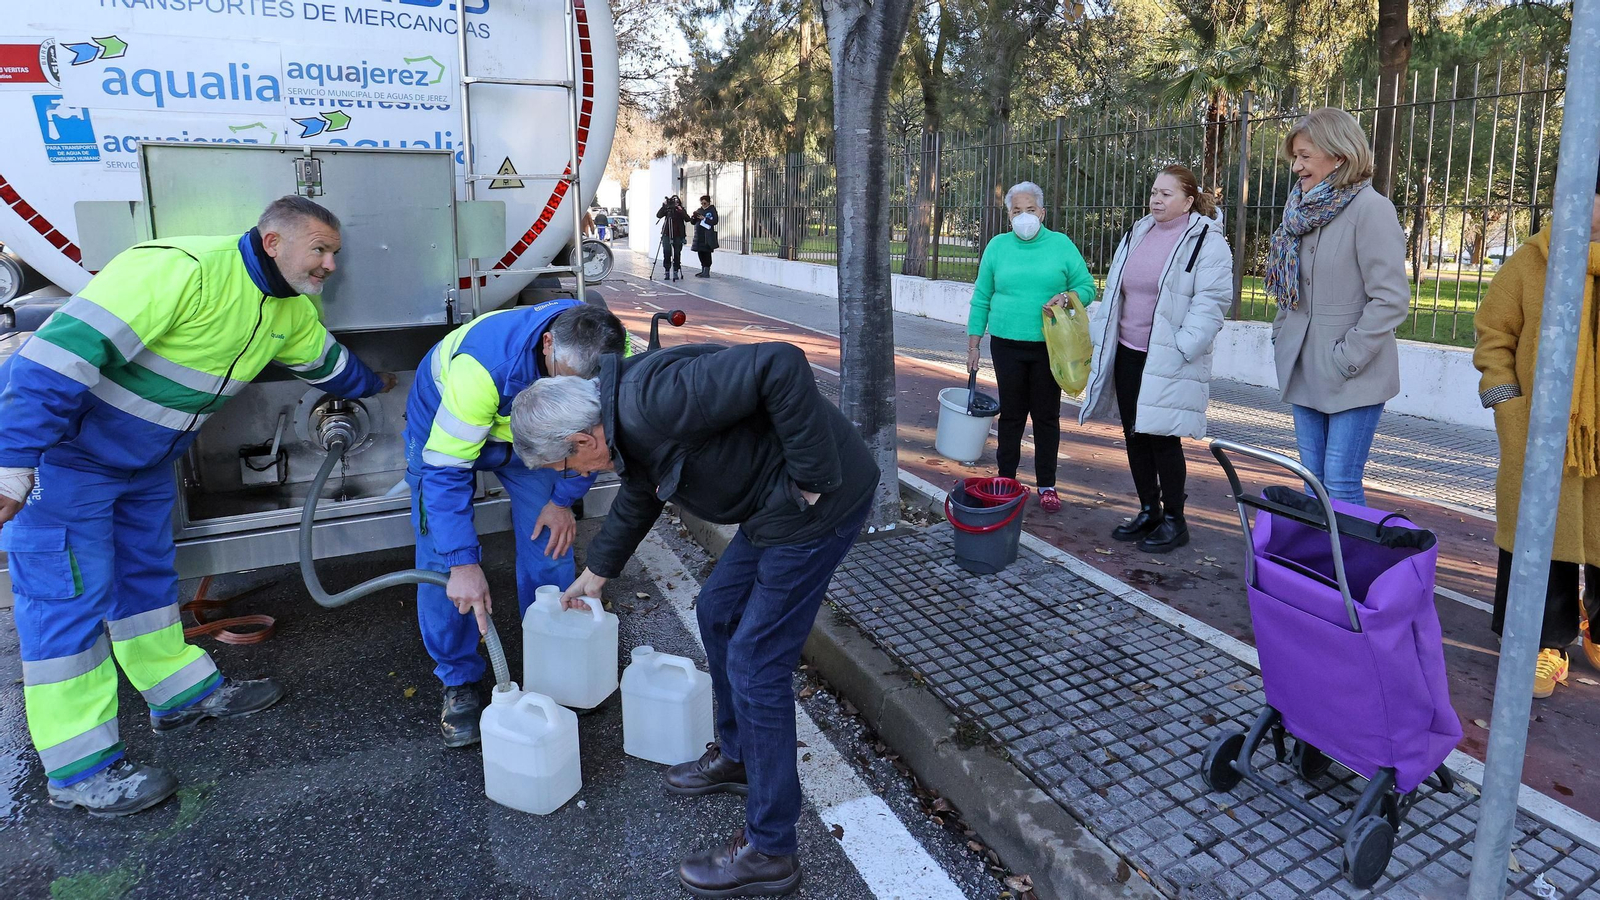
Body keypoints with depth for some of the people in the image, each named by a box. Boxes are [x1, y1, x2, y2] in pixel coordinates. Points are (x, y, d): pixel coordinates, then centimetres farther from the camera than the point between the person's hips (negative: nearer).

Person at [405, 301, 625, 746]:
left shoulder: (608, 357, -30)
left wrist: (563, 499, -10)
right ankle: (459, 681, 9)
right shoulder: (482, 364, -45)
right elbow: (445, 468, -38)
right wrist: (464, 562, -40)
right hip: (444, 425, -3)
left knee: (551, 540, -1)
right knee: (442, 560, -9)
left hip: (529, 427, 4)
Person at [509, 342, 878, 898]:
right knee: (717, 613, 21)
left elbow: (780, 366, -33)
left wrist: (811, 476, -25)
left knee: (756, 665, -4)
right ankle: (737, 758, 41)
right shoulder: (626, 426, 9)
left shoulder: (653, 401, -25)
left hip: (819, 502, -10)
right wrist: (597, 573, 42)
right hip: (775, 506, 10)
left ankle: (769, 852, 11)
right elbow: (636, 502, 29)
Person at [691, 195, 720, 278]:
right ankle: (703, 270, 19)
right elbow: (693, 222, 17)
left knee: (706, 253, -6)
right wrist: (694, 217, -3)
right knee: (700, 253, 9)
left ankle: (707, 272, -4)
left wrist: (704, 219, -17)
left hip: (707, 236, -6)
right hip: (699, 235, 6)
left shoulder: (712, 210, 0)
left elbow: (715, 221, -13)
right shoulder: (699, 210, 17)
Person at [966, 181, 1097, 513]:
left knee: (1047, 415, 6)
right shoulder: (998, 246, 3)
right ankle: (1006, 479, 20)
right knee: (1011, 413, 8)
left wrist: (1066, 297, -18)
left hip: (1048, 346, 0)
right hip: (1007, 345, 1)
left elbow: (1087, 287, 4)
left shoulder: (1061, 245, 1)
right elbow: (981, 299, 6)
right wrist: (973, 346, 4)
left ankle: (1047, 485, 17)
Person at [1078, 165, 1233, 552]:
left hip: (1167, 361, -7)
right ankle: (1148, 512, 25)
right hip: (1127, 353, 7)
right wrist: (1100, 333, 11)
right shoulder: (1137, 234, 14)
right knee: (1134, 434, 11)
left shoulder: (1206, 240, -7)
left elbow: (1211, 301, -14)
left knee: (1162, 437, -3)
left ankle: (1174, 520, 13)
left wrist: (1182, 349, -21)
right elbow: (1114, 291, 19)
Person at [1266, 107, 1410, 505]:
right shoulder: (1303, 209, 10)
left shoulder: (1371, 209, -13)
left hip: (1354, 379, -7)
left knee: (1341, 487, -4)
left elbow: (1391, 299, -17)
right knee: (1313, 483, 13)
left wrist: (1349, 357, -17)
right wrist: (1281, 335, 9)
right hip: (1305, 371, 7)